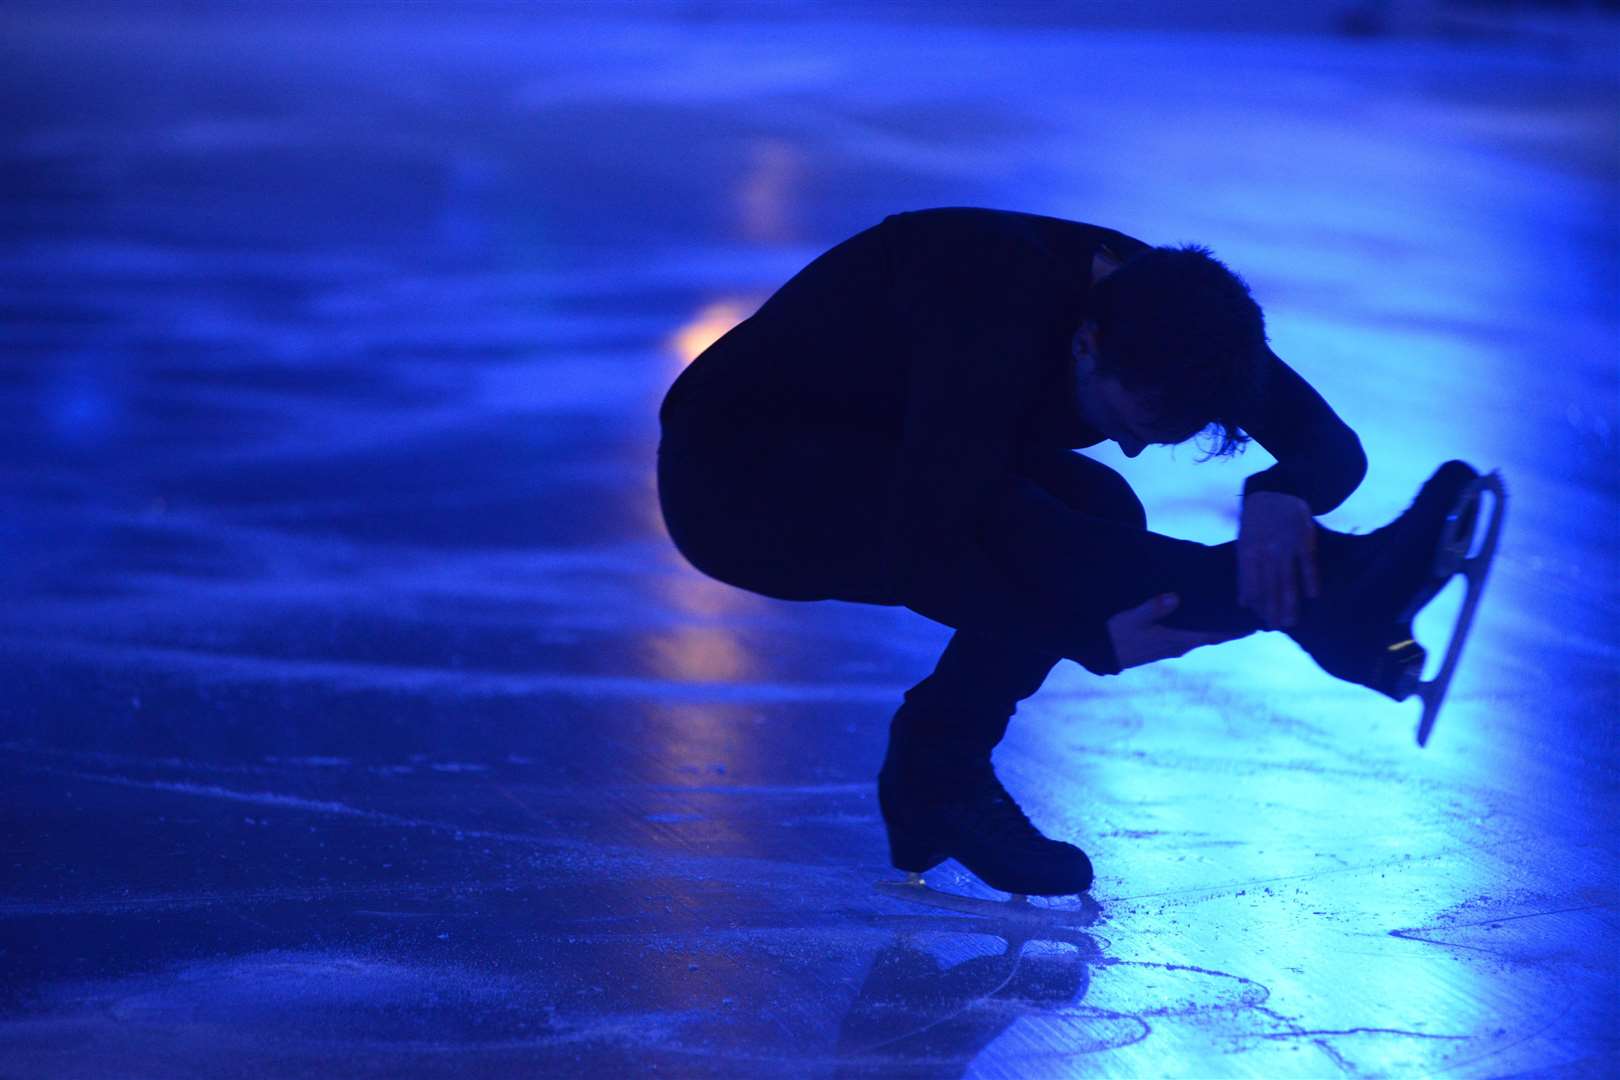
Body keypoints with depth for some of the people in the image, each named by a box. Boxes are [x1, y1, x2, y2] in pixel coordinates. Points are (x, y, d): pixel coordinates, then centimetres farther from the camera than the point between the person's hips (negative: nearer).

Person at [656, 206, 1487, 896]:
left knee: (1094, 515, -18)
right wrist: (1095, 638, -41)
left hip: (890, 472, 8)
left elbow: (1331, 445, -12)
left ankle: (938, 785, -10)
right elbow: (926, 544, -38)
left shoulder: (1161, 308, -12)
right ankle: (1328, 608, -45)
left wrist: (1282, 495, -35)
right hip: (737, 479, -8)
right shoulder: (995, 316, -34)